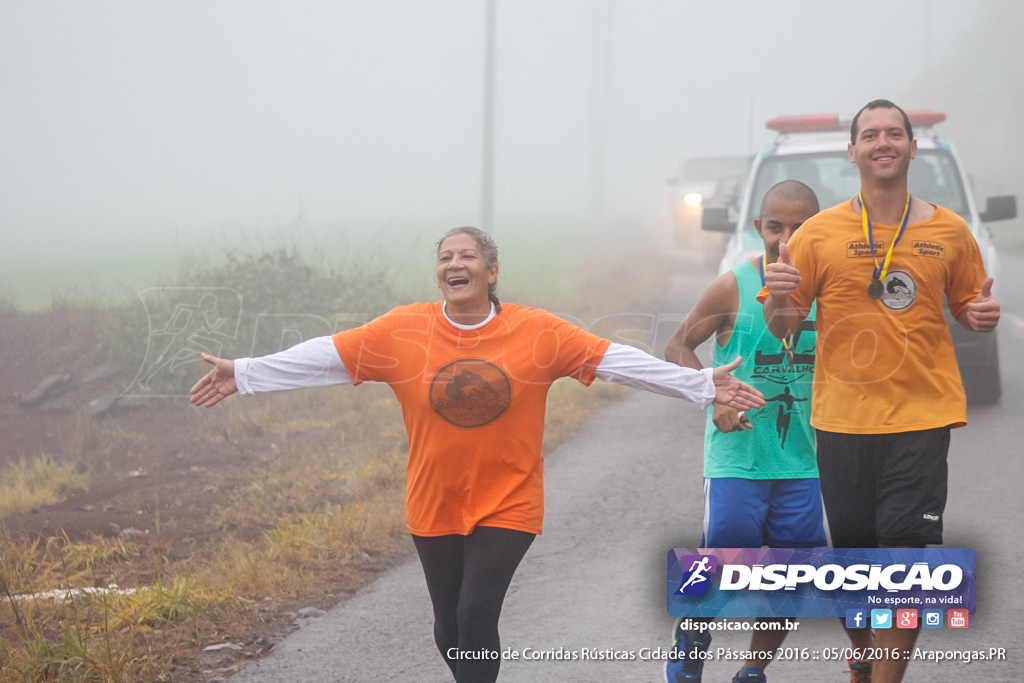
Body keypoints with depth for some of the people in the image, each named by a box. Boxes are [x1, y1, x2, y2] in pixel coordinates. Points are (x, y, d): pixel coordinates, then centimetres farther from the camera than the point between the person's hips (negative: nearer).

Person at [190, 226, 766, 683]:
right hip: (434, 506, 2)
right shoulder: (403, 330, -6)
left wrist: (704, 384, -9)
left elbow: (616, 360, -6)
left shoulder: (537, 332, -8)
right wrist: (245, 374, -4)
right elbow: (326, 356, -2)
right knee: (450, 623, 12)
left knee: (477, 614, -14)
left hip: (506, 505, -2)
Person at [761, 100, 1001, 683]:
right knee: (852, 552, 7)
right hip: (843, 418, 0)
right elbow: (782, 327, 4)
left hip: (922, 417, 0)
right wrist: (780, 298, -19)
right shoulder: (821, 232, 2)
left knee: (906, 551, -8)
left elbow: (967, 308, 18)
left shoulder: (949, 231, 5)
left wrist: (984, 315, -6)